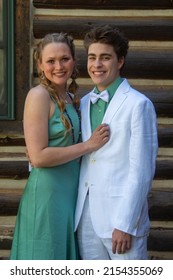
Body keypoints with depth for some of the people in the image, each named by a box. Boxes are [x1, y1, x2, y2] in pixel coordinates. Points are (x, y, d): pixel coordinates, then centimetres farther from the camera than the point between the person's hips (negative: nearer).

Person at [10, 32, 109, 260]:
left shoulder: (69, 97, 11)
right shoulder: (39, 96, -13)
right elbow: (38, 156, -19)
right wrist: (88, 145, -15)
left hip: (70, 194, 8)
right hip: (47, 194, -8)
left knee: (64, 256, 15)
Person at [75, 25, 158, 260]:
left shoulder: (138, 105, -8)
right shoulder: (84, 104, 13)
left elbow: (142, 170, -11)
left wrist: (125, 224, -14)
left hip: (121, 215, -6)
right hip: (85, 216, 6)